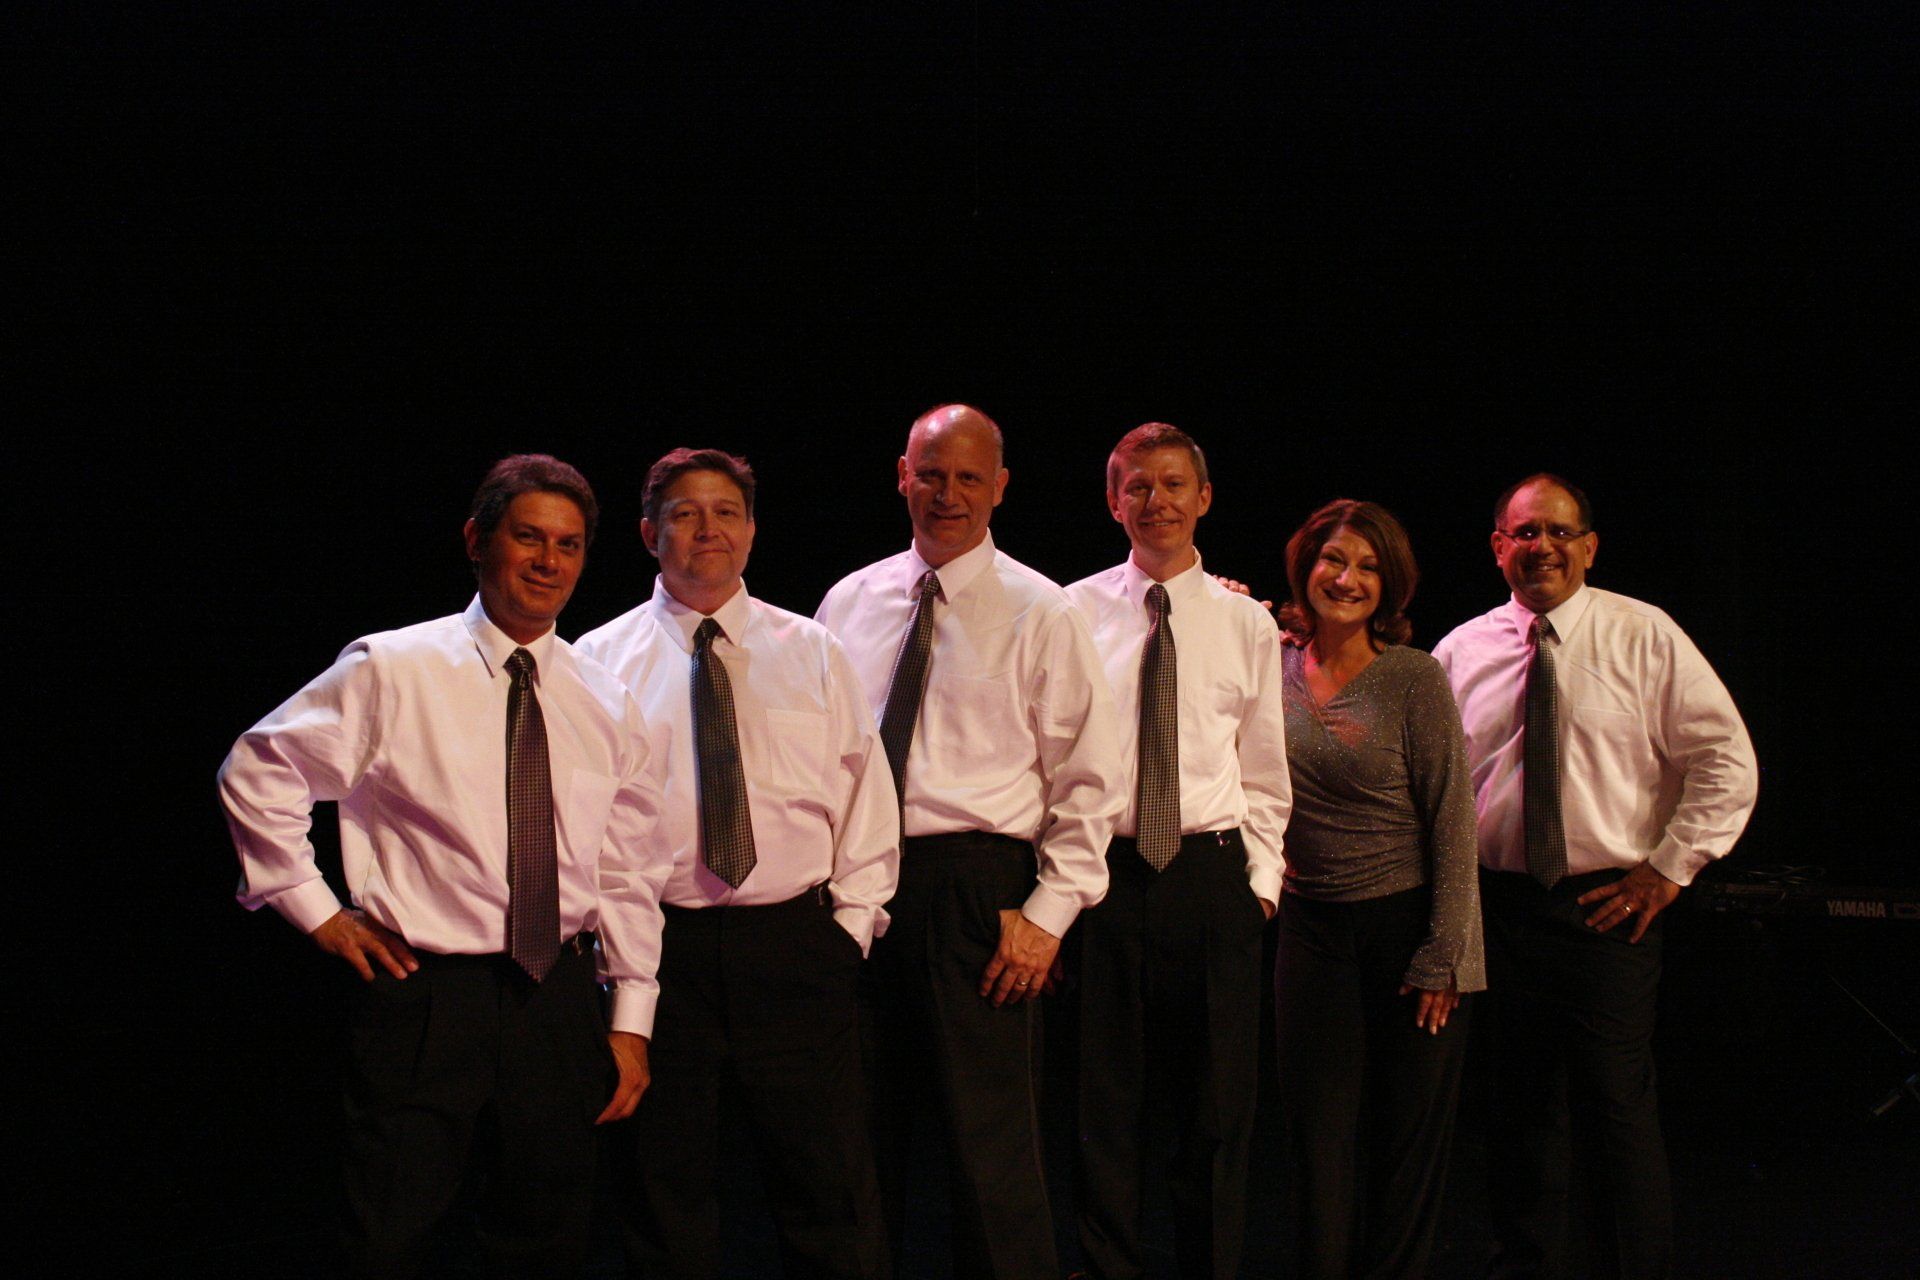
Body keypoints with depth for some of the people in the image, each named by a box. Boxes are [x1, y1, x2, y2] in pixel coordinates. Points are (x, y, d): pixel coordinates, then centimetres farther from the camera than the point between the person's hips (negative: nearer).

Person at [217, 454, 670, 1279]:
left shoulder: (604, 706, 8)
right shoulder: (393, 670, -4)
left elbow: (630, 872, 10)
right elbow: (256, 769, 0)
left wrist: (632, 1020, 7)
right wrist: (314, 907, -2)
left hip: (559, 998, 4)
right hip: (424, 995, -4)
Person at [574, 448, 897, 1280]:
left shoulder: (811, 653, 9)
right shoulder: (600, 660, 5)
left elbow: (866, 797, 9)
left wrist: (852, 920, 0)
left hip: (796, 943, 1)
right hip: (658, 951, 0)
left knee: (830, 1186, 3)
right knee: (668, 1190, 9)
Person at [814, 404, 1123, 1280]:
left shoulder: (1040, 614, -1)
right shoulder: (848, 603, 11)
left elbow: (1087, 781, -3)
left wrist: (1048, 913, -10)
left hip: (976, 887, -4)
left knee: (990, 1138, 0)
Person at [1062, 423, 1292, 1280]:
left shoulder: (1247, 623, 7)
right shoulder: (1075, 613, 2)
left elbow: (1264, 769, 9)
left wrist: (1261, 877, 2)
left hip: (1212, 870, 1)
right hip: (1105, 872, -1)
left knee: (1219, 1098, 8)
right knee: (1106, 1092, 7)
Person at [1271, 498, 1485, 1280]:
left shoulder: (1414, 679, -9)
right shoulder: (1273, 667, 1)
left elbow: (1452, 823, -10)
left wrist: (1443, 956, -13)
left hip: (1405, 923, -3)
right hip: (1310, 924, 3)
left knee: (1408, 1140, 6)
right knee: (1316, 1135, 7)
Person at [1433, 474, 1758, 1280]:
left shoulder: (1644, 638, -2)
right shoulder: (1460, 653, 6)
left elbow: (1726, 761, -2)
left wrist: (1670, 868, -6)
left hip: (1610, 905, -3)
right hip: (1497, 903, 3)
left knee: (1617, 1109, -4)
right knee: (1521, 1101, 13)